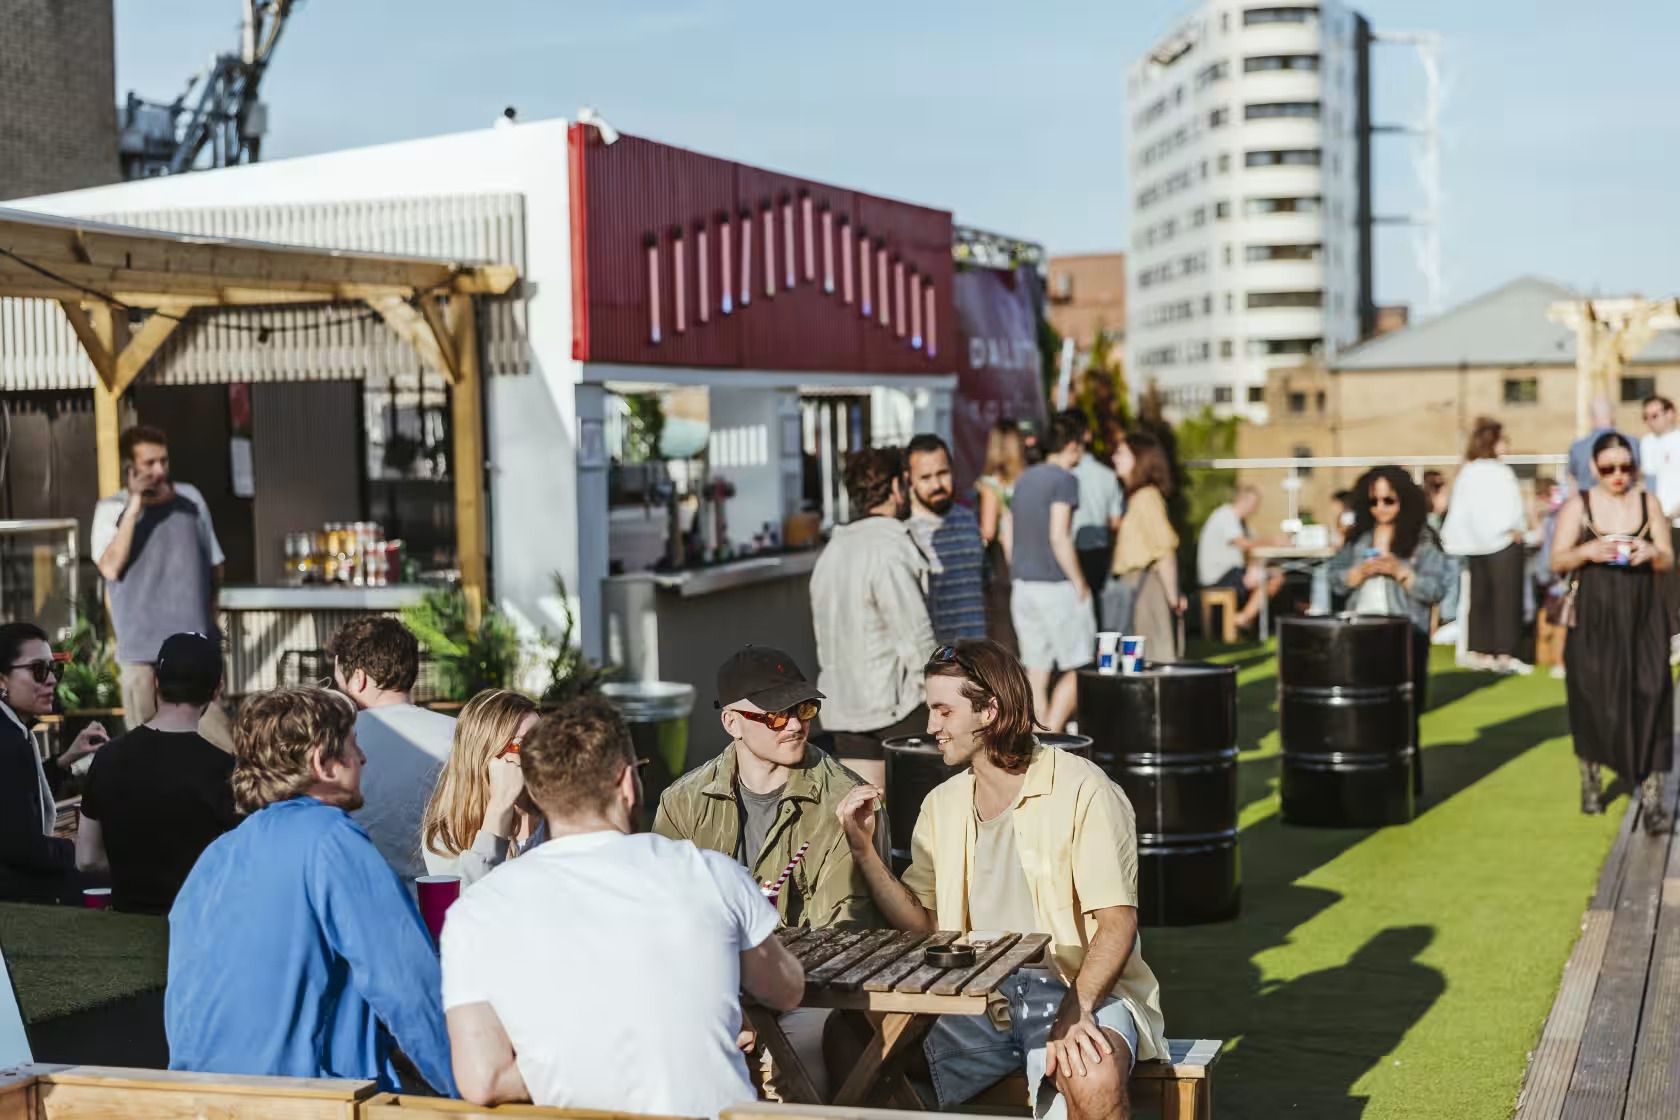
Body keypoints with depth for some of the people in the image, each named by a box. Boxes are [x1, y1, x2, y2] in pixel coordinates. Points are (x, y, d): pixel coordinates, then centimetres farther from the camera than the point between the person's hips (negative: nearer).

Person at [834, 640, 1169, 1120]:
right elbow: (922, 923, 10)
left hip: (1082, 989, -5)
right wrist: (863, 849, -2)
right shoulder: (942, 805, 12)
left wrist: (1076, 1013, -30)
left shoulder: (1081, 790, -8)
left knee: (1093, 1077, -37)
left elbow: (1117, 923, -15)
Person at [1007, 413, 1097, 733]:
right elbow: (1058, 537, -18)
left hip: (1022, 586, 7)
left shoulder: (1024, 479, 14)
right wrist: (1080, 584, -11)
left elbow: (1009, 535, 16)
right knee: (1076, 669, 1)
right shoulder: (1064, 479, -10)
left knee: (1036, 671, 9)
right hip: (1056, 586, -7)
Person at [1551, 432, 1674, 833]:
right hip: (1593, 620, 0)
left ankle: (1651, 798, -10)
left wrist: (1652, 552, -14)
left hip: (1642, 621, 0)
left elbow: (1668, 562, 8)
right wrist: (1586, 551, -19)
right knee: (1592, 702, 8)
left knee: (1648, 701, -9)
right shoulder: (1578, 506, 2)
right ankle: (1590, 782, 28)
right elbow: (1557, 561, 1)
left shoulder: (1648, 504, 6)